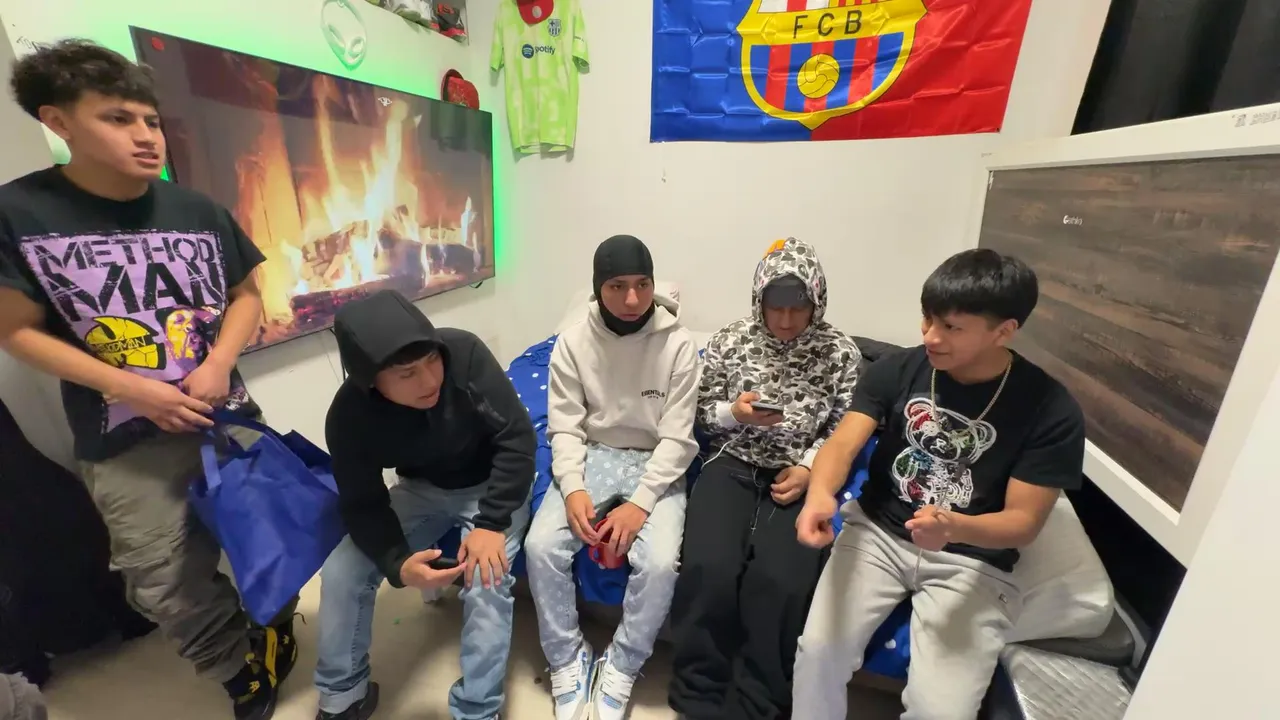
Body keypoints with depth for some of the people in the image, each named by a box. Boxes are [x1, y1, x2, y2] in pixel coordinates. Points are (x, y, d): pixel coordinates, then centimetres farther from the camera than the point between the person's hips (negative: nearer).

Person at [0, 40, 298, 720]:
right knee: (172, 589, 8)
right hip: (126, 442, -1)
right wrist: (128, 387, -16)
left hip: (230, 417, 2)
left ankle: (275, 641, 43)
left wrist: (219, 363, -11)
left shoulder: (198, 210, -1)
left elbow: (247, 295, 6)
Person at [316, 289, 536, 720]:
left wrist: (492, 523, -28)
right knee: (340, 573, -8)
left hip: (492, 484, -2)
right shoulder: (349, 417, -22)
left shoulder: (464, 353, -30)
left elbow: (517, 437, -24)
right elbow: (363, 504, -13)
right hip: (421, 490, 3)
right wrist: (398, 564, -31)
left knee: (487, 582, -24)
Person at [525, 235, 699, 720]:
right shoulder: (572, 342, -5)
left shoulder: (678, 344, -10)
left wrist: (640, 502, -21)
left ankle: (620, 669, 6)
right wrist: (572, 488, -20)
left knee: (660, 562, -24)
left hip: (656, 466, -1)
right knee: (541, 545, -18)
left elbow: (676, 439, -12)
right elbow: (564, 428, -4)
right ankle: (567, 661, 8)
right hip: (592, 457, 2)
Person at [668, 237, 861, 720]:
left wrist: (809, 468, -9)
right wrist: (736, 412, -12)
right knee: (708, 570, -24)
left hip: (801, 476, 0)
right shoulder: (730, 340, 5)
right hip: (733, 466, 1)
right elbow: (703, 414, 9)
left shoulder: (840, 353, 5)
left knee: (779, 584, -25)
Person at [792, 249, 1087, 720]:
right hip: (878, 533, 1)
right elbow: (843, 442, -13)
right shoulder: (896, 370, -5)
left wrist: (954, 528, -31)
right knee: (817, 650, -16)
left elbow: (1024, 522, -9)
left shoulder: (1052, 411, -10)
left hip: (972, 562, -1)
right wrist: (820, 494, -36)